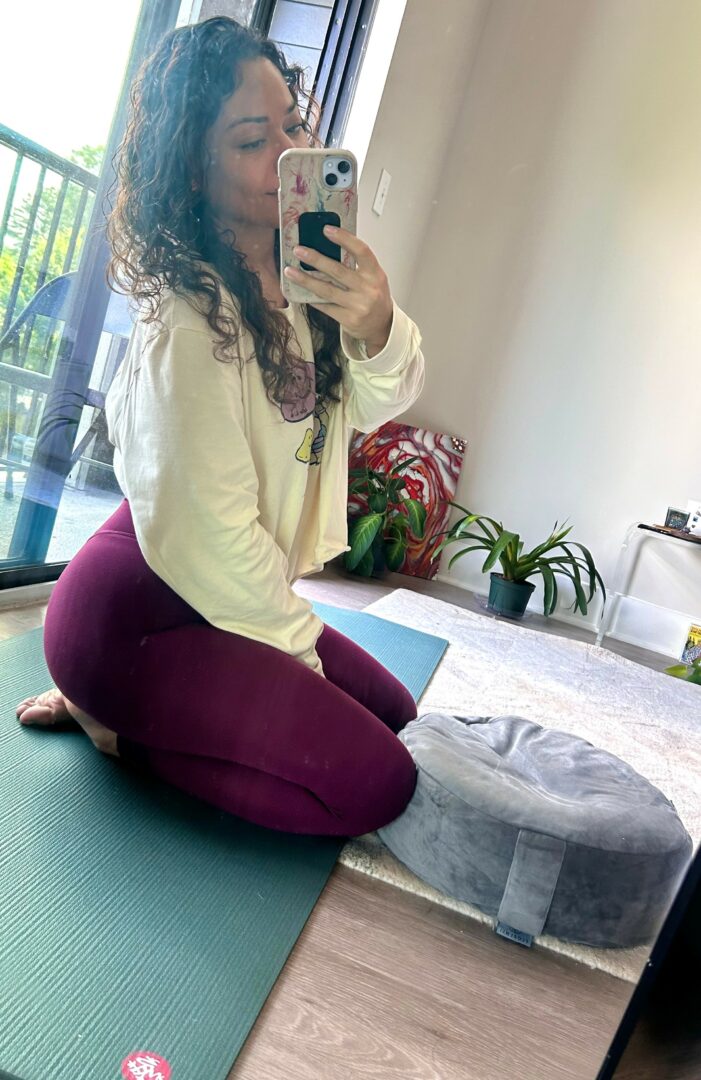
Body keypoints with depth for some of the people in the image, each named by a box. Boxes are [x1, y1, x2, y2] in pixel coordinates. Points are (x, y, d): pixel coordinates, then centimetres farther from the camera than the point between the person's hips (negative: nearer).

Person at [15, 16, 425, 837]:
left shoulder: (303, 271, 1)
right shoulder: (190, 321, -24)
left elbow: (378, 403, -2)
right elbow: (208, 532, -22)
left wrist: (374, 330, -25)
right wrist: (298, 643, -9)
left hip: (235, 587, 9)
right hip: (133, 613, -8)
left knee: (392, 711, 15)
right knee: (376, 781, -15)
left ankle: (124, 700, 12)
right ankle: (115, 719, -1)